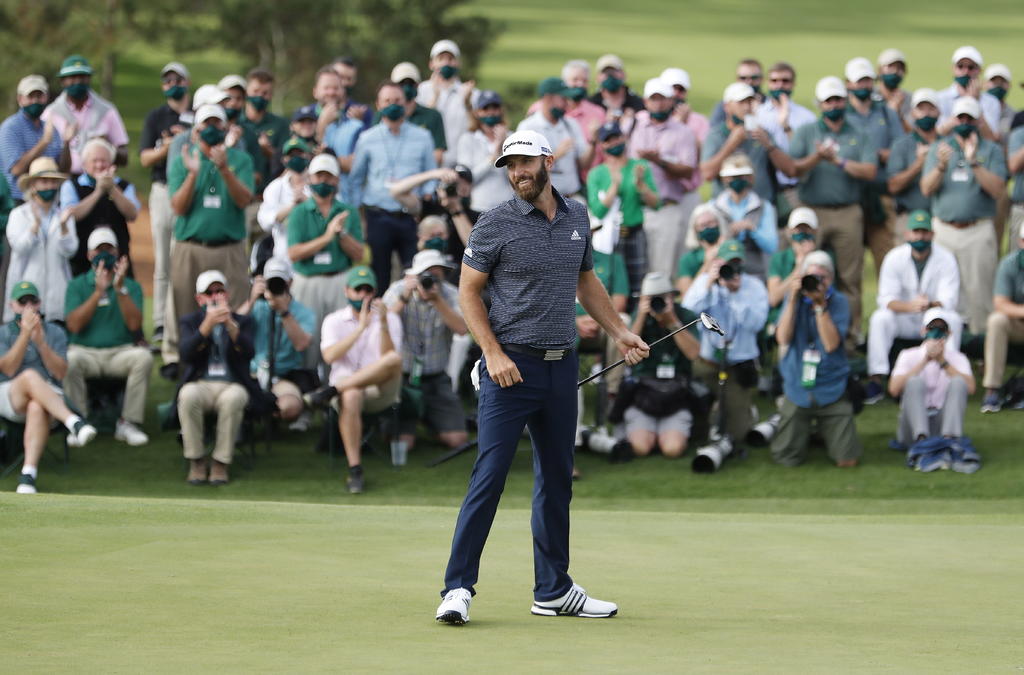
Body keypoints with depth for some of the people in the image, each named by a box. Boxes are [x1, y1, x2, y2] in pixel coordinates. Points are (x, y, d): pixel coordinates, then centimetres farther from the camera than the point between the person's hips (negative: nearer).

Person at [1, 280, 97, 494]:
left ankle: (28, 474, -49)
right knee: (30, 376, -36)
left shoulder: (55, 333, 16)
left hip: (50, 395, 1)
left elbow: (60, 373, 1)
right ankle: (74, 423, -54)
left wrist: (40, 342, -10)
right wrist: (25, 334, -13)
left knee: (38, 407, -37)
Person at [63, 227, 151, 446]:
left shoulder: (131, 286, 10)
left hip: (120, 352, 1)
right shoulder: (77, 285, 8)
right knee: (69, 360, -36)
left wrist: (120, 289, -15)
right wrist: (98, 292, -15)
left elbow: (134, 324, -6)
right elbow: (74, 325, -8)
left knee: (143, 357, -31)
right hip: (85, 351, -1)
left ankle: (128, 423, -20)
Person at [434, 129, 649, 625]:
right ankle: (457, 589, -8)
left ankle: (553, 589, 19)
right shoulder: (494, 225, -6)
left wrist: (619, 332, 16)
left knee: (557, 479, 11)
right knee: (489, 476, -10)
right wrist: (494, 353, -13)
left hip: (561, 367, 6)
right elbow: (468, 292, -3)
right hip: (511, 366, -5)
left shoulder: (577, 218, 11)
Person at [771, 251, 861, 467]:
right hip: (798, 390, 1)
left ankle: (826, 430, 29)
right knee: (786, 459, -2)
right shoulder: (795, 299, 2)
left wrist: (820, 305, -21)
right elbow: (783, 338, -11)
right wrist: (793, 300, -16)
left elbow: (831, 344, -16)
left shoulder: (839, 302, -4)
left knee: (847, 461, -5)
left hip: (832, 390, -1)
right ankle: (804, 431, 32)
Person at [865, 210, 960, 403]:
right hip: (903, 321, 0)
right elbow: (886, 299, -16)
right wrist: (910, 306, -38)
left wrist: (930, 305, -41)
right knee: (879, 318, -29)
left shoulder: (945, 259, -9)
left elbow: (949, 300, -17)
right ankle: (875, 381, -30)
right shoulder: (894, 258, -8)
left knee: (953, 320, -32)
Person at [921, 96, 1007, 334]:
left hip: (978, 231, -2)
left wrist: (974, 163, -19)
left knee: (978, 290, -7)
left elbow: (998, 191, -7)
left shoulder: (991, 151, 7)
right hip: (943, 231, 2)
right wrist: (941, 166, -17)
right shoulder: (939, 148, 13)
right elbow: (927, 189, 2)